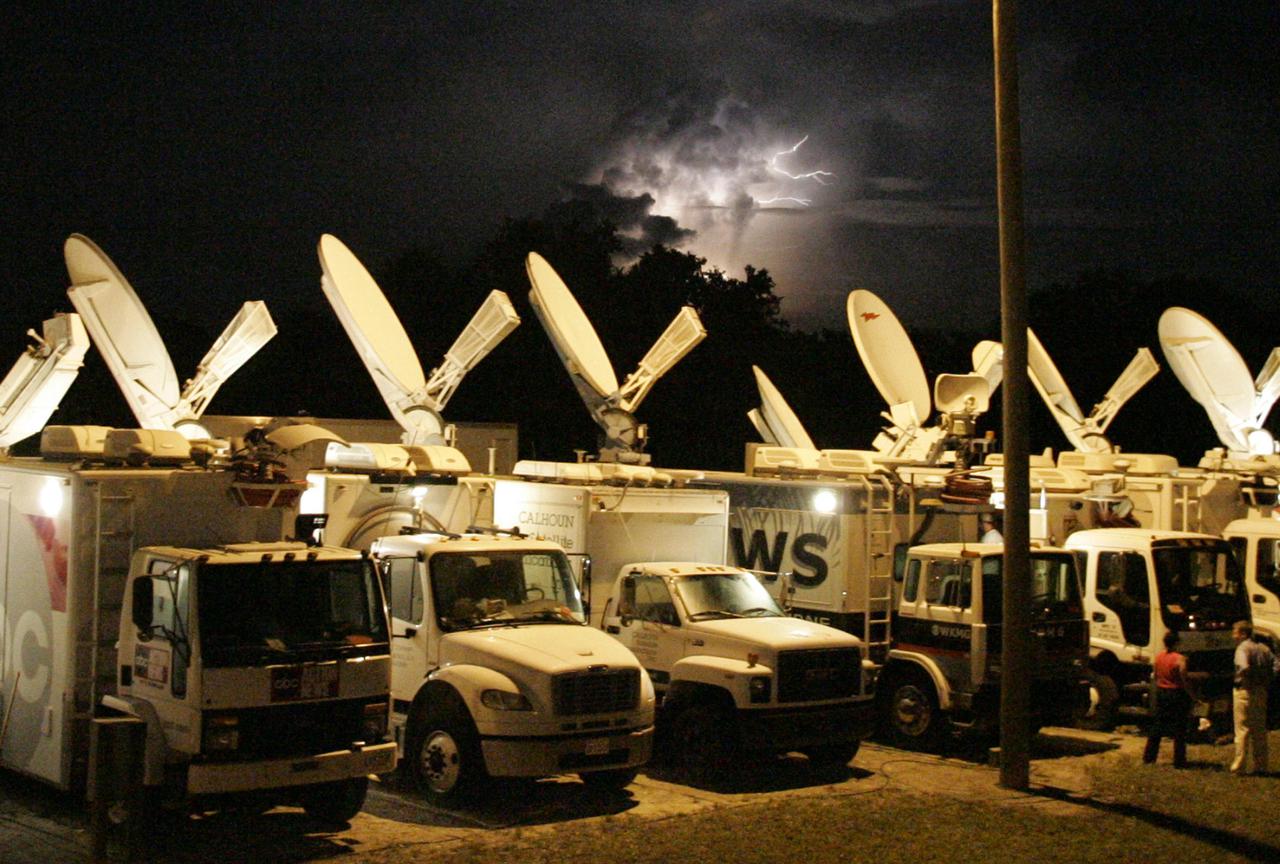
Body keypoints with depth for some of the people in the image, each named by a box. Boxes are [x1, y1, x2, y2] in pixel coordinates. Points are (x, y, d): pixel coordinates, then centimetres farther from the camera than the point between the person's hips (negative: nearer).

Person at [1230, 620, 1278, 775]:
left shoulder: (1243, 648, -12)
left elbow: (1244, 667, -29)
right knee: (1260, 730, 14)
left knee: (1243, 729, -3)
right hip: (1262, 692, 7)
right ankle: (1261, 766, 17)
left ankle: (1239, 766, -3)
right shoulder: (1263, 648, 12)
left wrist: (1240, 678, -12)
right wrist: (1266, 680, 7)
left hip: (1245, 691, -7)